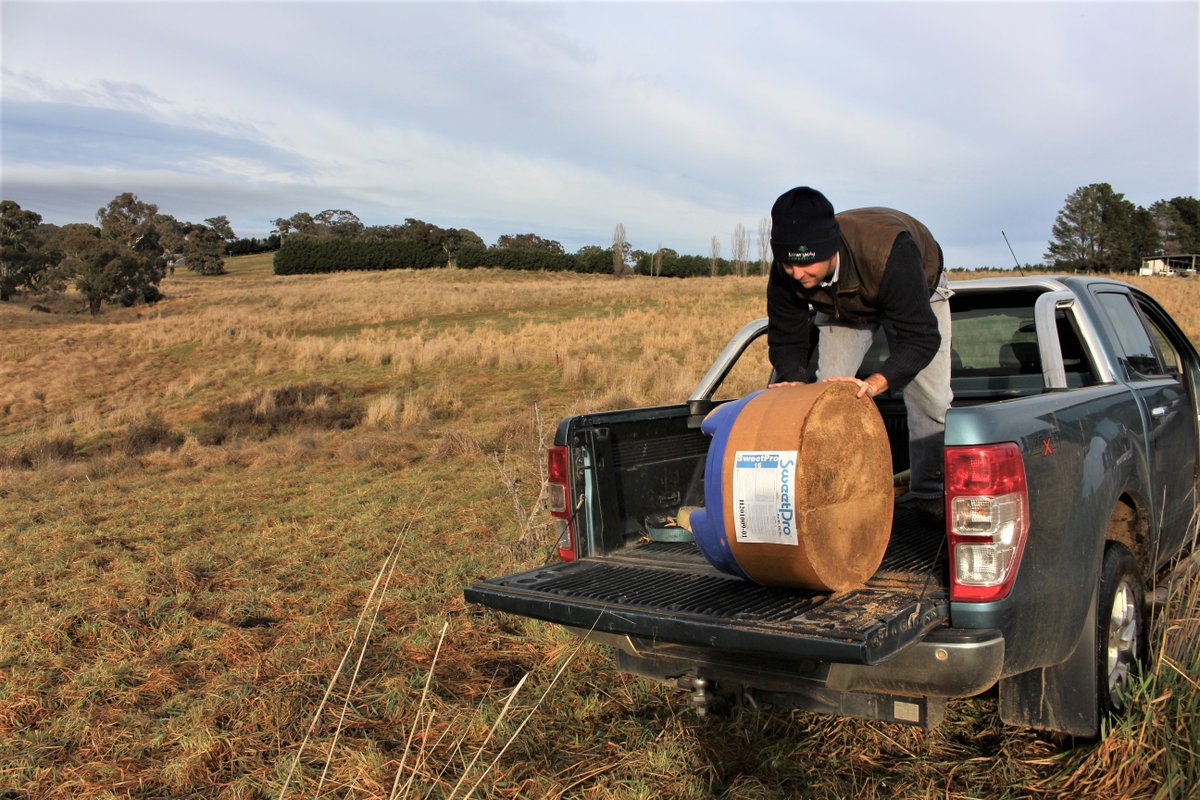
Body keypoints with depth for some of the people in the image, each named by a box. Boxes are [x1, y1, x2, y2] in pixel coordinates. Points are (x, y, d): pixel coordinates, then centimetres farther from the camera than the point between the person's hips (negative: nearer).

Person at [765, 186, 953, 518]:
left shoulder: (888, 250, -49)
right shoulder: (785, 274, -35)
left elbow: (921, 337, -45)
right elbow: (786, 340, -22)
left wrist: (874, 383, -60)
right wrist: (795, 380, -44)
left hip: (916, 293, -3)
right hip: (843, 306, 3)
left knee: (930, 399, -8)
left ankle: (929, 494, 7)